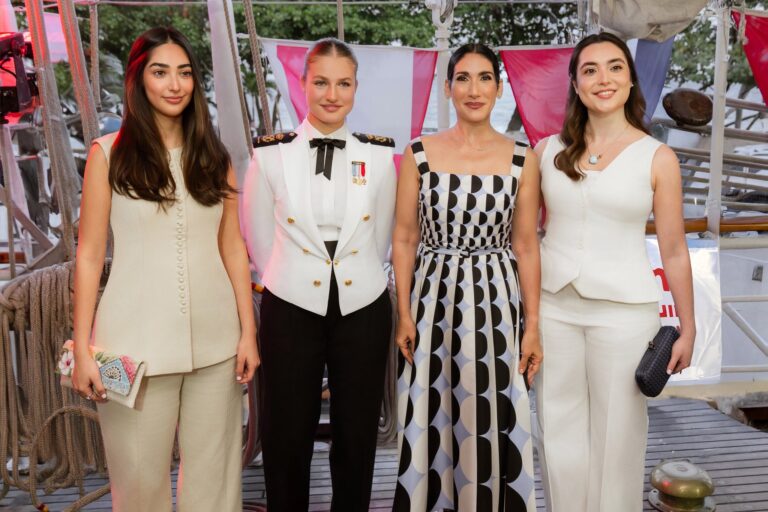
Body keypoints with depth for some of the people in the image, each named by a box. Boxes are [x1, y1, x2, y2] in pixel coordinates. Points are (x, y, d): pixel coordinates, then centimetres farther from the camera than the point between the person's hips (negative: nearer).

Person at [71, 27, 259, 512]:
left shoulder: (214, 155, 8)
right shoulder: (108, 154, -1)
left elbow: (233, 247, 7)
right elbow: (89, 255, -1)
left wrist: (248, 331, 3)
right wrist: (82, 348, -4)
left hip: (215, 340, 3)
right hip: (138, 343, -2)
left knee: (213, 471, 11)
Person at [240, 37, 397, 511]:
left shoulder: (380, 155, 1)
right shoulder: (271, 154, -3)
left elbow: (382, 238, 10)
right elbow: (259, 241, 5)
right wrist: (289, 280, 10)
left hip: (362, 309, 1)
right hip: (292, 310, -1)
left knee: (357, 436, 12)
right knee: (288, 436, 9)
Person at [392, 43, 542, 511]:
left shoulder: (522, 159, 1)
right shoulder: (419, 154, 0)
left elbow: (526, 247, 2)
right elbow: (404, 239, 1)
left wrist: (533, 326, -1)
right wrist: (404, 314, -5)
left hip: (496, 302, 0)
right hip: (434, 301, 0)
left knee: (491, 425, 7)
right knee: (431, 426, 9)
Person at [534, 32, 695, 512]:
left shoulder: (657, 157, -2)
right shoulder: (549, 151, 3)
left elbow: (674, 251, 1)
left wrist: (687, 328, 2)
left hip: (624, 310, -2)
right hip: (553, 305, 2)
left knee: (616, 436, 9)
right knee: (560, 433, 12)